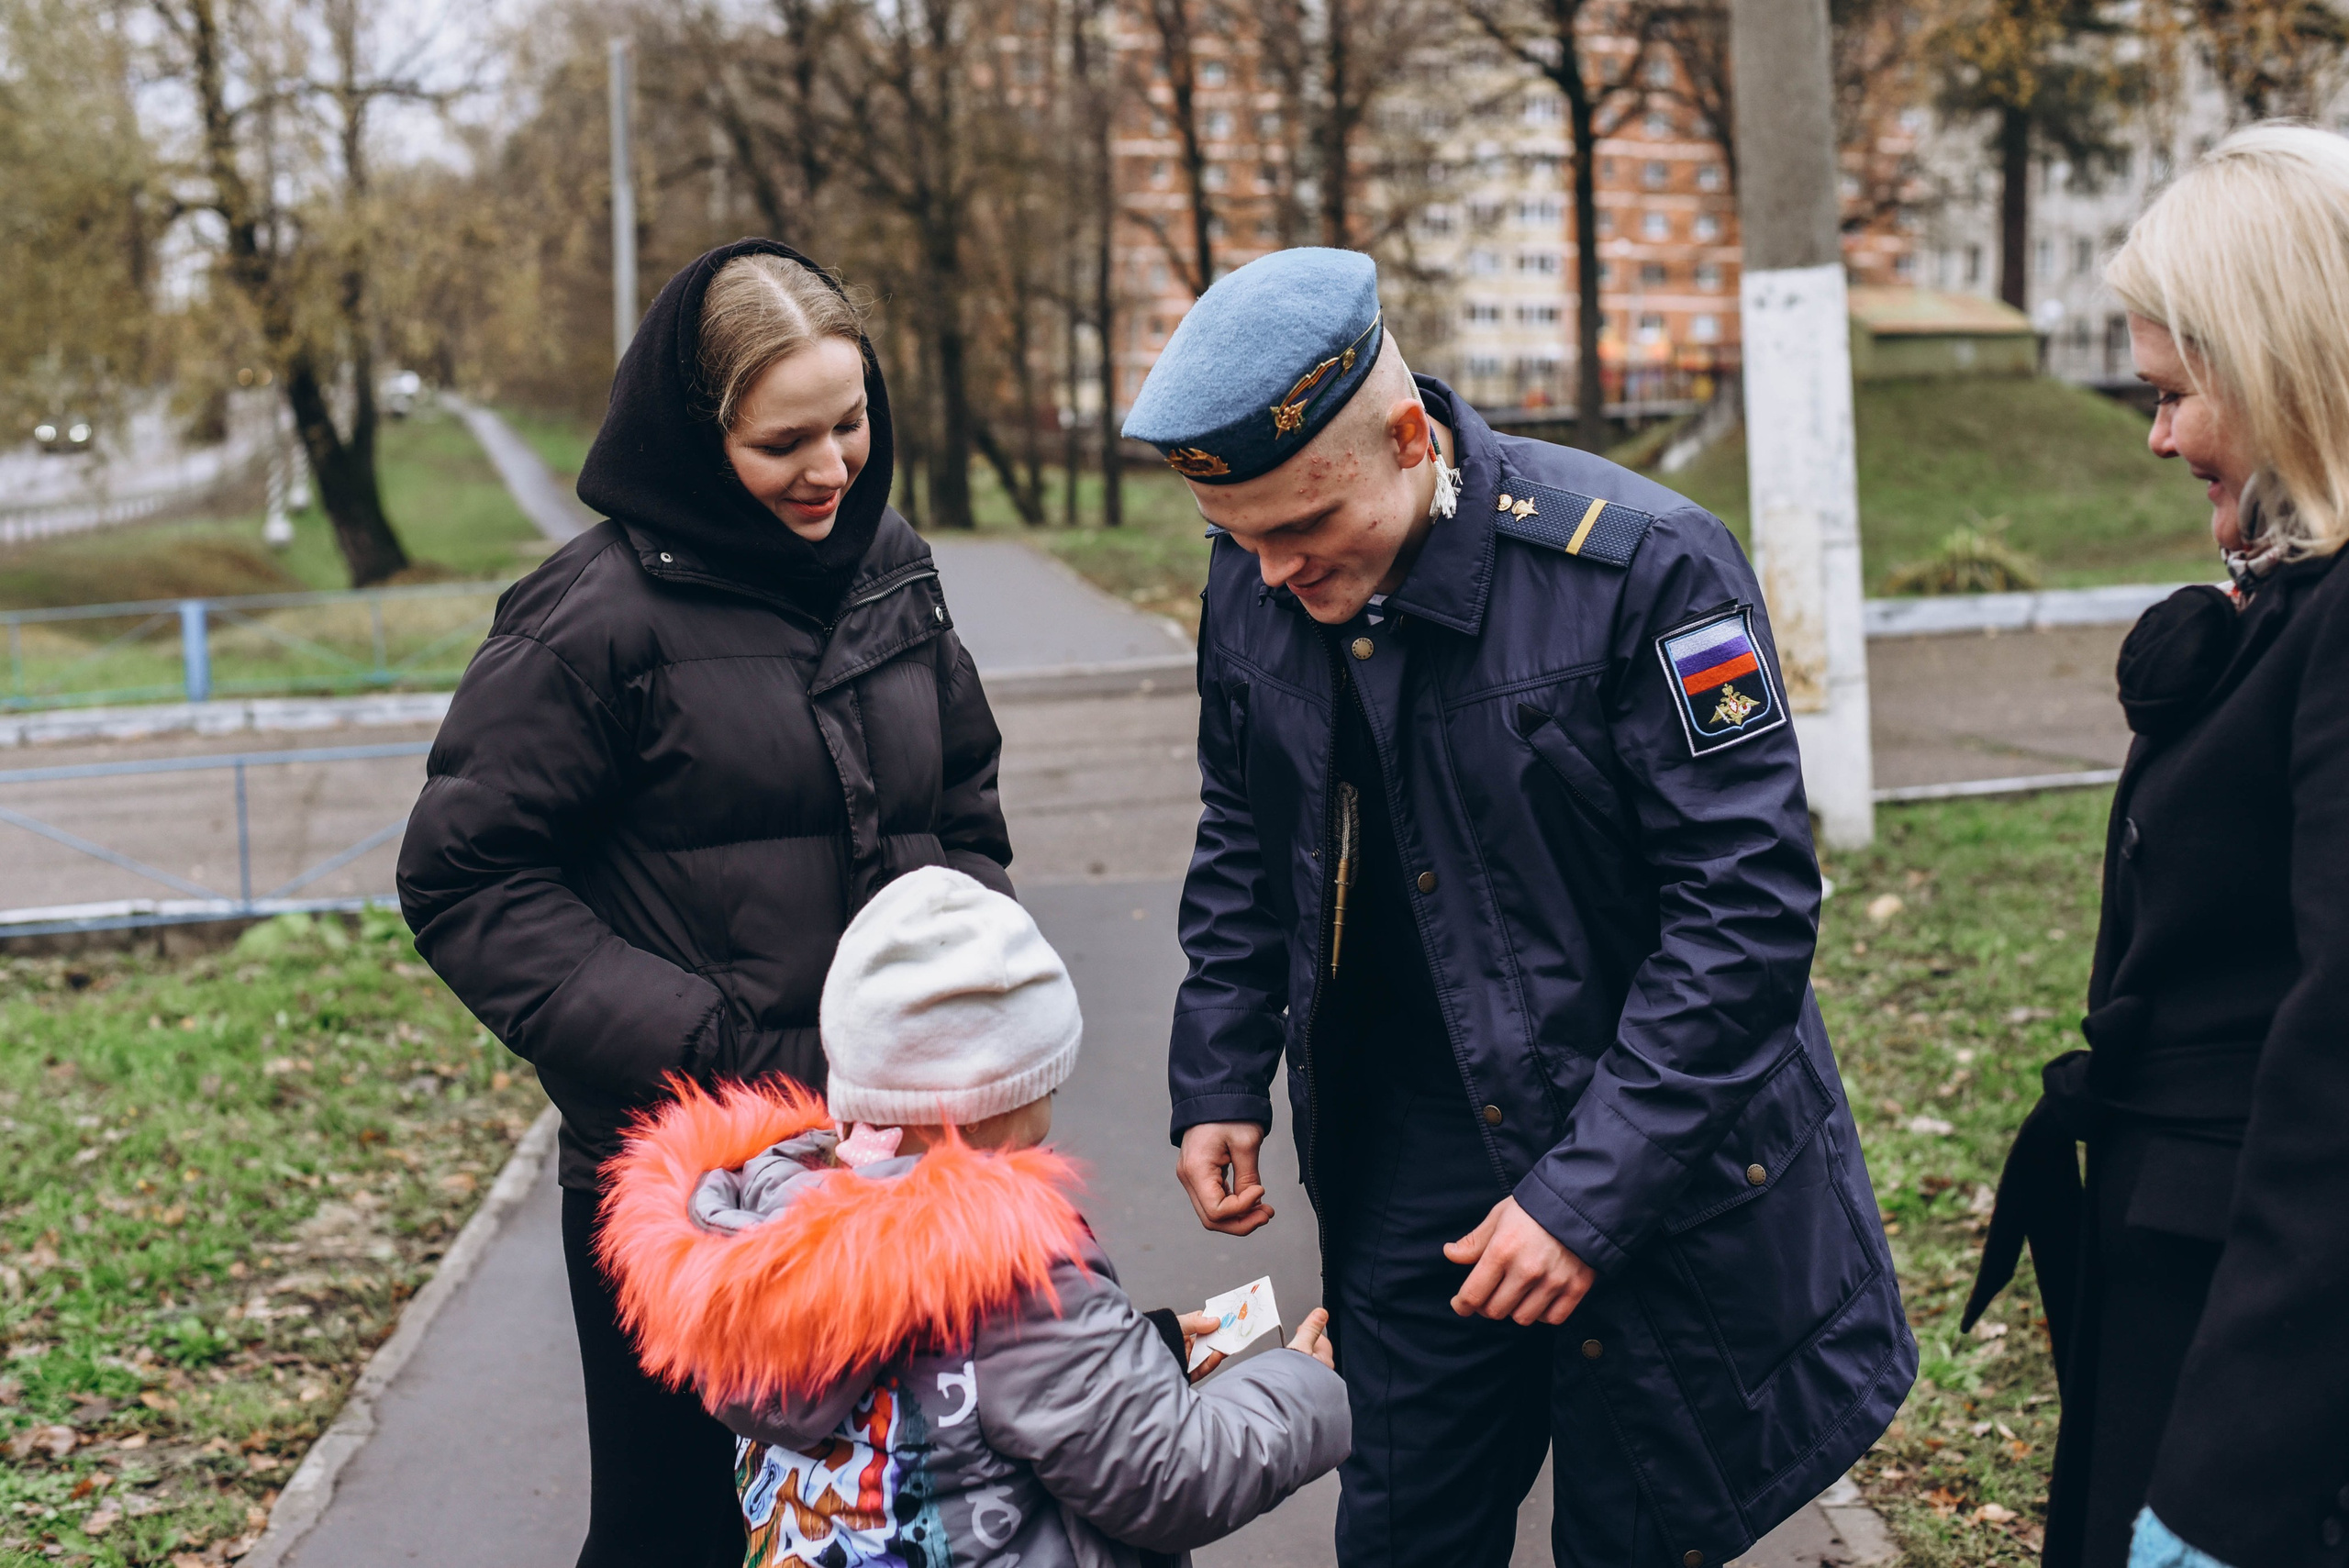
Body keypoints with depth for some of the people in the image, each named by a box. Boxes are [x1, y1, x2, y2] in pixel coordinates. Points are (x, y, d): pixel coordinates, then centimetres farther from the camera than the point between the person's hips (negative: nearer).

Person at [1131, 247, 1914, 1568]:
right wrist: (1218, 1081, 4)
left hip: (1664, 1191, -4)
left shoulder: (1640, 565, -21)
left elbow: (1750, 900, -20)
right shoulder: (1255, 585, -3)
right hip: (1408, 1182, 4)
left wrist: (1588, 1195, -22)